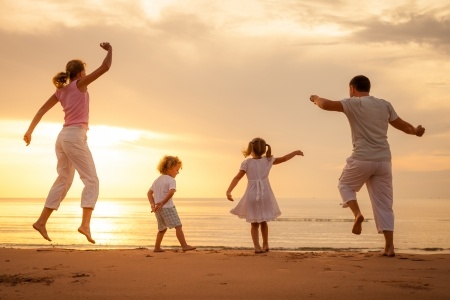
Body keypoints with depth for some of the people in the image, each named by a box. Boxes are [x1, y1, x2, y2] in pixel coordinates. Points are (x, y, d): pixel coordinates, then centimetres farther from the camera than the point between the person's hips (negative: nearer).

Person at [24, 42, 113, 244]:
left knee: (63, 181, 15)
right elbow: (105, 67, -6)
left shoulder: (61, 90, 16)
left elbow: (42, 110, 14)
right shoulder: (80, 84, -3)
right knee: (92, 180, -7)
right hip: (75, 137, -8)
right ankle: (85, 224, -21)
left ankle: (41, 222, 15)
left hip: (63, 137, 8)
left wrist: (30, 131, 13)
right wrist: (110, 50, 10)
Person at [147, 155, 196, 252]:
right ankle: (184, 245, -16)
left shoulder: (157, 180, 17)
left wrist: (152, 204, 3)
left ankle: (157, 247, 25)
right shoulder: (171, 180, -8)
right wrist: (163, 202, -21)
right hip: (167, 207, -8)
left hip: (158, 209, 8)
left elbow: (149, 193, 14)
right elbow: (171, 192, -26)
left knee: (162, 228, 21)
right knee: (178, 226, -9)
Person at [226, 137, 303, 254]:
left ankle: (257, 246, -5)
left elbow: (237, 178, -11)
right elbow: (284, 158, 12)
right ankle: (265, 245, 26)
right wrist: (296, 152, 27)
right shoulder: (268, 160, 1)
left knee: (254, 223, 7)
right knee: (263, 221, 19)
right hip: (265, 194, 2)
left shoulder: (246, 163, -5)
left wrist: (229, 191, -15)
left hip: (252, 195, -2)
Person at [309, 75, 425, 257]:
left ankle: (357, 213, -5)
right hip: (383, 160, 4)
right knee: (384, 204, 7)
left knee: (345, 185, 22)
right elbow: (401, 125, 20)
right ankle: (389, 247, 2)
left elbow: (326, 105, -8)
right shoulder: (385, 105, 12)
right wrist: (415, 131, 33)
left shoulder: (353, 103, -3)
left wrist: (316, 98, 11)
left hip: (362, 158, -4)